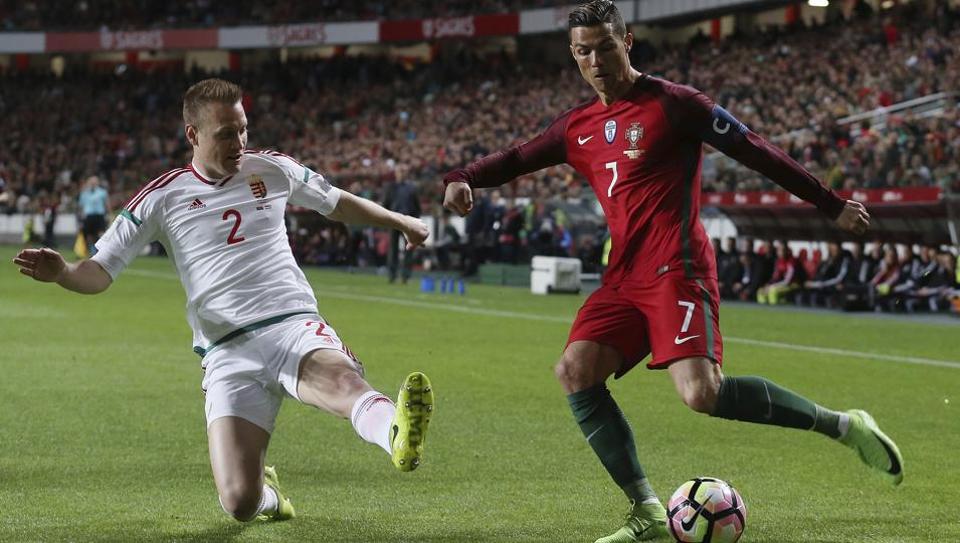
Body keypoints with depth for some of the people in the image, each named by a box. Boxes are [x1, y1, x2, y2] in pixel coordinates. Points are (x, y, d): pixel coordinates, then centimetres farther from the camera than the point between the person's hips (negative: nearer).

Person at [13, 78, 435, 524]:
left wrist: (399, 221, 41)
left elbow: (336, 203, 31)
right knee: (239, 502, -13)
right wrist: (61, 272, -21)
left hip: (294, 325, 1)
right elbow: (99, 274, 2)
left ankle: (400, 438, -66)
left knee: (342, 380, -37)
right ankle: (268, 494, 23)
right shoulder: (162, 198, 3)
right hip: (228, 352, -1)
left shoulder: (272, 169, 11)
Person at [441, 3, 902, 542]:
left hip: (676, 270, -7)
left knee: (702, 393, -23)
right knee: (576, 370, -12)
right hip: (624, 278, 7)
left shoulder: (670, 103, -4)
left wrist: (832, 204, 0)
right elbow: (517, 158, 21)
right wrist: (462, 179, -2)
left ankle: (843, 425, -6)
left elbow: (753, 149, -2)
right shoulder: (578, 127, 16)